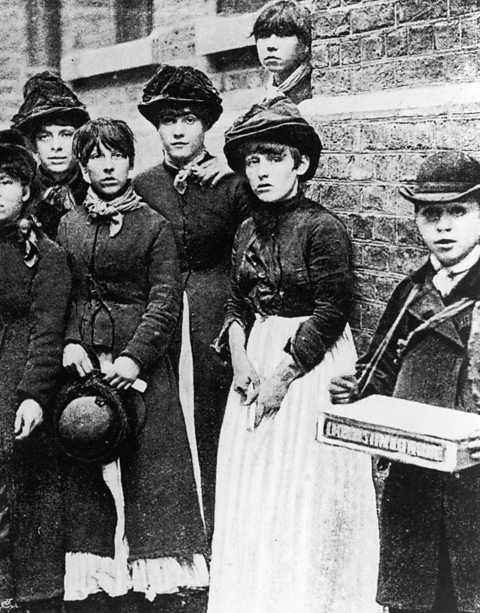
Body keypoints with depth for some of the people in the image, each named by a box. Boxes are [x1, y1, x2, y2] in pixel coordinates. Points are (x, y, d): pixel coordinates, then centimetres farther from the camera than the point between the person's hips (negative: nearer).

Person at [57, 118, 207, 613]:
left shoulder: (153, 225, 1)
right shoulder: (68, 225, 12)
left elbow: (166, 300, -5)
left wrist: (135, 356, -15)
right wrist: (69, 342, -7)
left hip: (139, 363, -3)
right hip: (83, 362, 4)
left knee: (148, 470, -1)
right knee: (86, 476, 6)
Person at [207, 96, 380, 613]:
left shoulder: (322, 228, -13)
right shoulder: (248, 231, 8)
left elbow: (331, 312, -16)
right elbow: (237, 305, 11)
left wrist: (283, 373, -17)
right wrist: (239, 353, -7)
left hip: (310, 363, -7)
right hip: (258, 359, 7)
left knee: (303, 492, 1)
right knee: (250, 488, 13)